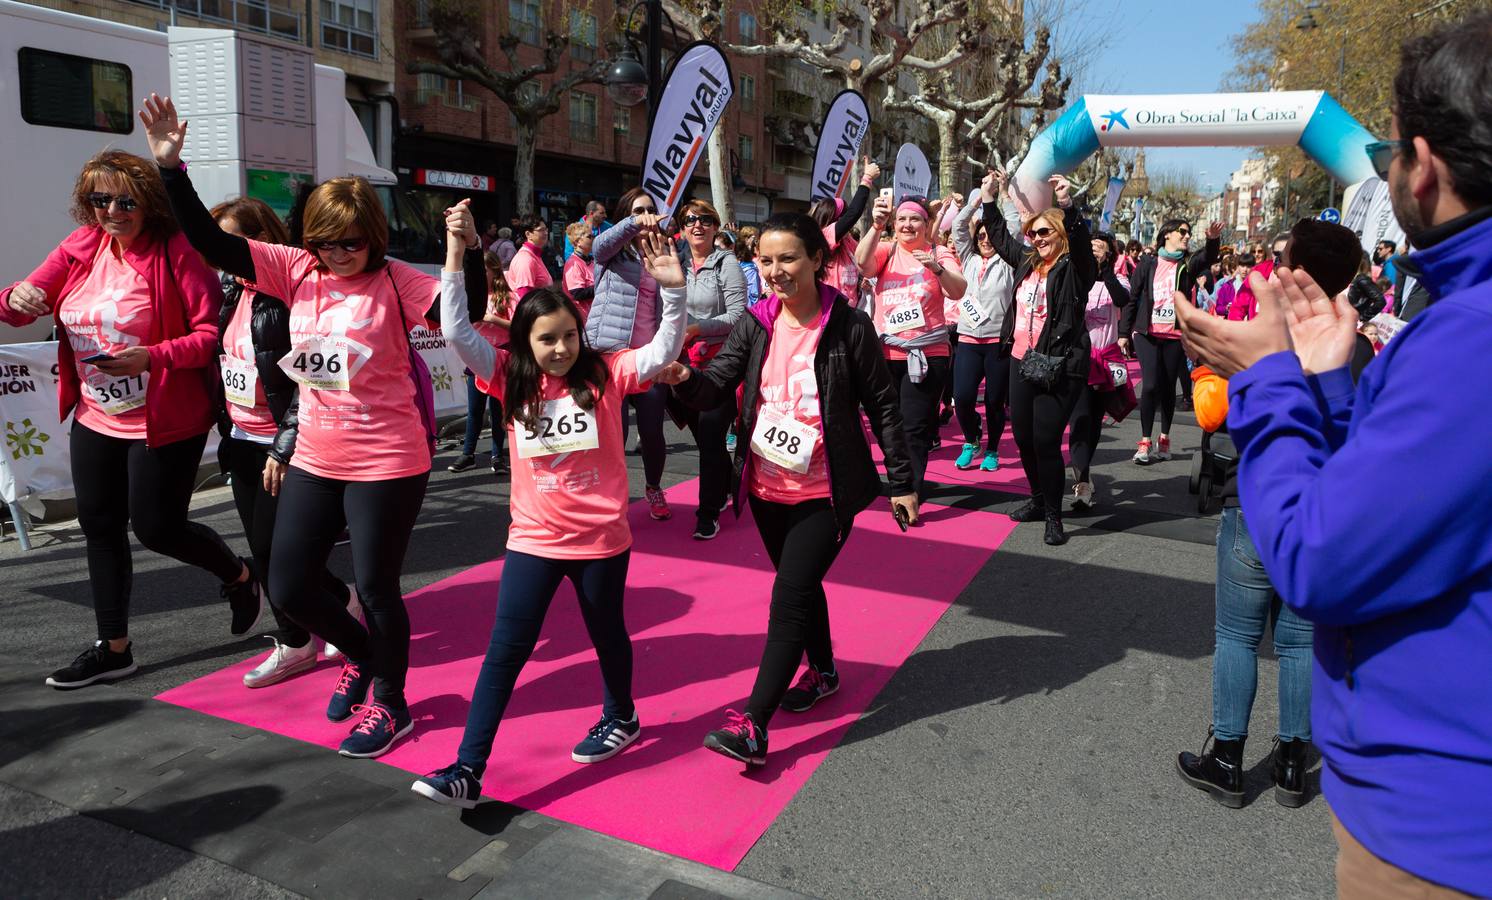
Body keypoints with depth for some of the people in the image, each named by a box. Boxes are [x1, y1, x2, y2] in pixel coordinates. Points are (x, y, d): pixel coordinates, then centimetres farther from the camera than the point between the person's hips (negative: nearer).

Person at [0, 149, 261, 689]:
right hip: (94, 419, 7)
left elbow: (211, 332, -17)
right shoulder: (80, 249, 4)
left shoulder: (175, 252, -14)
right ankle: (114, 648, 26)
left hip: (164, 420, -7)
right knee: (100, 528, 12)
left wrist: (152, 356, -30)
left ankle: (241, 578, 30)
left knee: (156, 526, 0)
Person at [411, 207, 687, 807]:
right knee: (505, 651, 2)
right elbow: (457, 332, -11)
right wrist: (455, 255, -19)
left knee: (607, 633, 20)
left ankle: (621, 717, 46)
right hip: (534, 539, 1)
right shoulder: (511, 379, -3)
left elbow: (663, 352, -16)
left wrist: (673, 289, -29)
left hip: (601, 537, -1)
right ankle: (467, 770, 8)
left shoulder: (604, 373, -6)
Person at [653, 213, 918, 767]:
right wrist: (685, 379, -33)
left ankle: (753, 725, -3)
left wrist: (902, 482, -4)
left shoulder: (849, 326, -11)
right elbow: (716, 387, -10)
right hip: (767, 487, 5)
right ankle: (822, 670, 45)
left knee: (789, 598, -8)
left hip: (824, 491, -5)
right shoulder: (755, 324, 0)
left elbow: (883, 407, -6)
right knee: (801, 585, 21)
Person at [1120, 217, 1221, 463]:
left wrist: (1212, 240, -36)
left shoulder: (1187, 265, 7)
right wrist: (1124, 332, 3)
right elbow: (1132, 298, 6)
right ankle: (1145, 441, -4)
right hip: (1147, 334, -2)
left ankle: (1164, 438, 21)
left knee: (1168, 387, 7)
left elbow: (1207, 258, -15)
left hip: (1175, 336, 2)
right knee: (1150, 385, -12)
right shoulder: (1148, 264, 5)